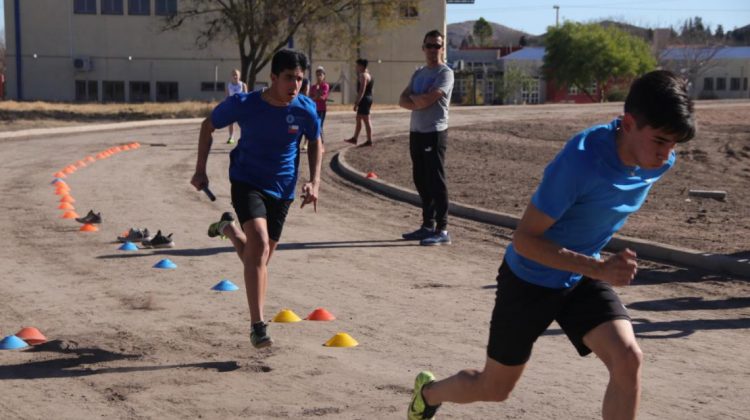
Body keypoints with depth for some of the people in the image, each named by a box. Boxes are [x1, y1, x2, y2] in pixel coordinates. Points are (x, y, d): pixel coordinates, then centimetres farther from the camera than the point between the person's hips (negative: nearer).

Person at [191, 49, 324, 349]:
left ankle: (229, 228, 49)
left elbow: (316, 145, 10)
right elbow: (208, 126, 2)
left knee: (260, 258, 13)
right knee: (260, 245, -26)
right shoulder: (243, 105, -16)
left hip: (282, 189, 4)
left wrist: (314, 181, -2)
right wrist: (200, 170, 0)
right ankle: (258, 326, -24)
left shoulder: (305, 110, -10)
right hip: (247, 182, -4)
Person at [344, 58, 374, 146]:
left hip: (364, 99, -11)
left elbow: (362, 90, -23)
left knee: (366, 120, -5)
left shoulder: (363, 75, -16)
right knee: (358, 119, 17)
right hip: (367, 99, 11)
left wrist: (357, 103, -23)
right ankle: (354, 138, 24)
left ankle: (369, 141, -2)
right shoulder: (368, 74, 16)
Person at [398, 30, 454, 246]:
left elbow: (427, 99, -19)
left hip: (434, 133, -8)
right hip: (416, 132, 8)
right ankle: (428, 226, 21)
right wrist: (419, 102, -12)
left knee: (436, 182, -9)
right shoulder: (418, 73, 17)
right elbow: (403, 101, 8)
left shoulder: (445, 73, -8)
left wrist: (413, 98, 1)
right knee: (421, 181, 12)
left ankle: (442, 230, -7)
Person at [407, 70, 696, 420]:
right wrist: (600, 268, -37)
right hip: (530, 280, -5)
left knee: (628, 359, -21)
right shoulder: (582, 158, -35)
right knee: (494, 388, 13)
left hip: (583, 278, 5)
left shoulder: (659, 161, -13)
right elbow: (524, 240, -29)